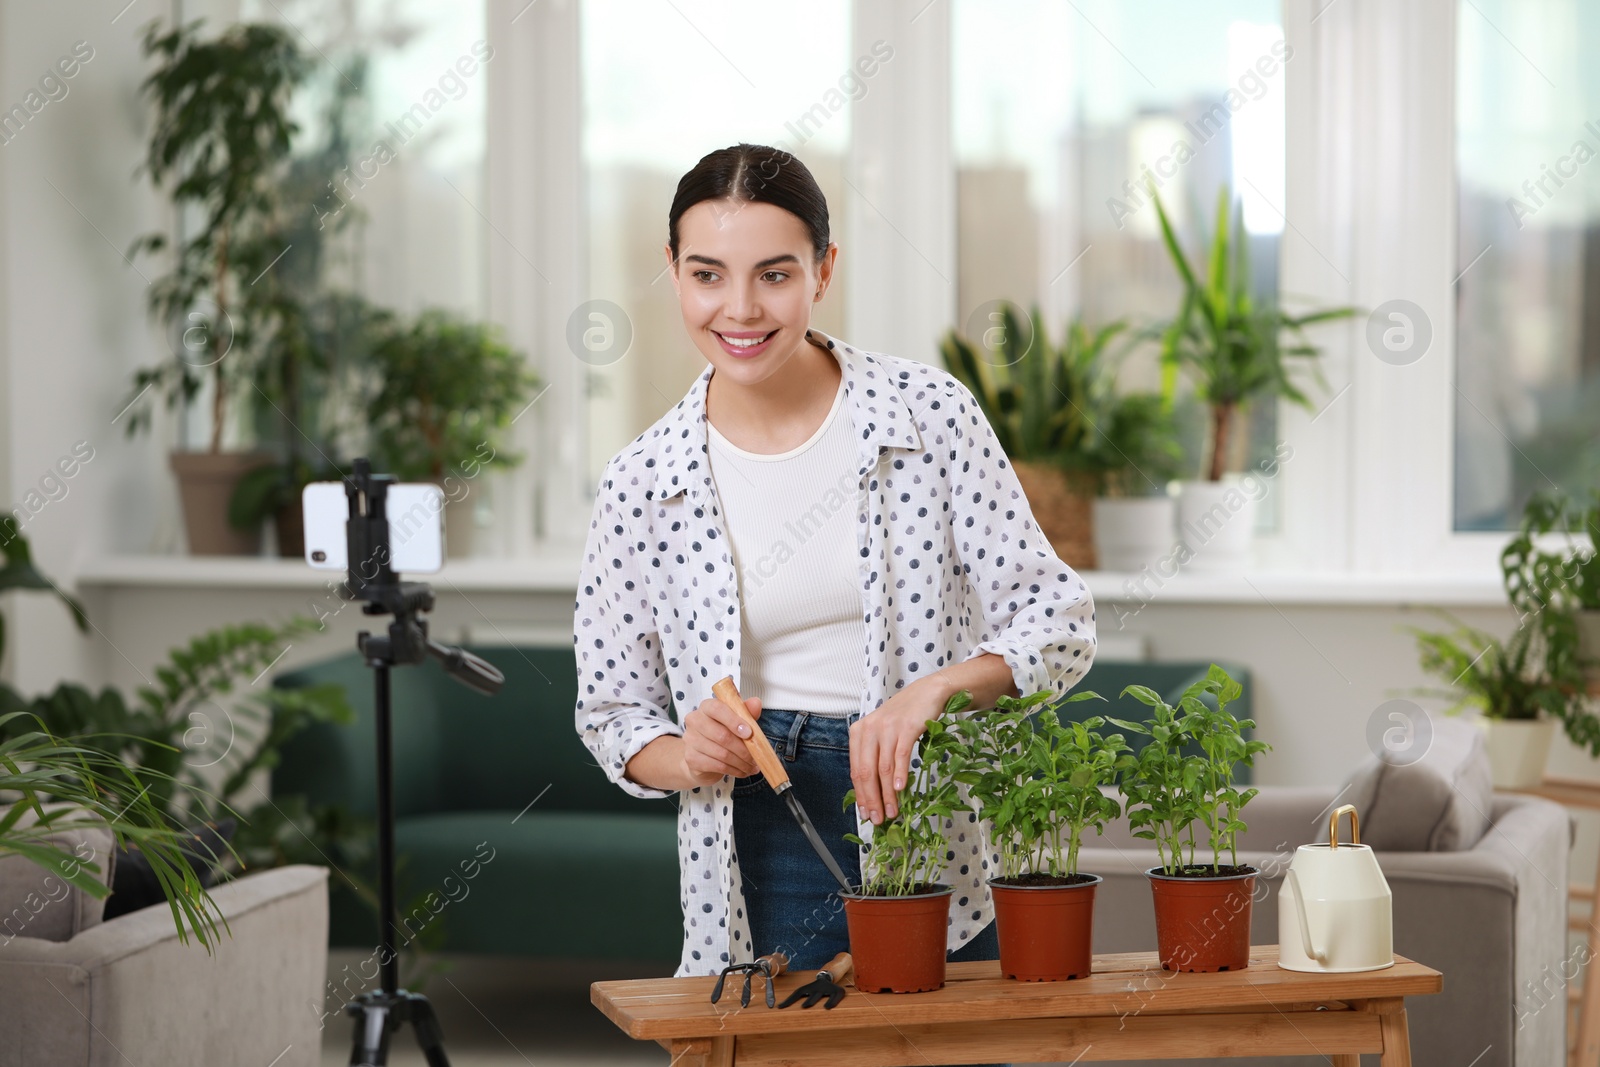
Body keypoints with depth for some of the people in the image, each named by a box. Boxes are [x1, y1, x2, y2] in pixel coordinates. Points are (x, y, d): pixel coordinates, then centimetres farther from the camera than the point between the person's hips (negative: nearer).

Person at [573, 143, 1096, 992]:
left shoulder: (930, 414, -5)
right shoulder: (641, 484, -2)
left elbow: (1059, 617, -5)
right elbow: (612, 710, 7)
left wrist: (935, 688, -23)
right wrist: (686, 756, -14)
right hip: (761, 879, 0)